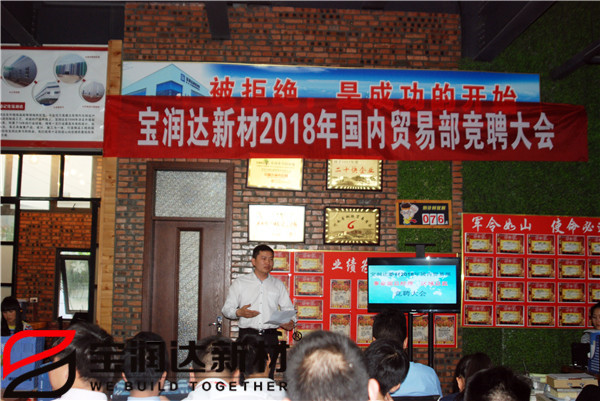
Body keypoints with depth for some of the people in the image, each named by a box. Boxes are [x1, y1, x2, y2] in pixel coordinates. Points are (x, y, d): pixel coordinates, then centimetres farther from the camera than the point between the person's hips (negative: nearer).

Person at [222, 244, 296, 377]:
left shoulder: (278, 285, 17)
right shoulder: (240, 283, 11)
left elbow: (288, 308, 15)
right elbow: (227, 309, 9)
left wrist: (290, 321, -6)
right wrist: (239, 312, -13)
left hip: (270, 336, 1)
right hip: (247, 335, -1)